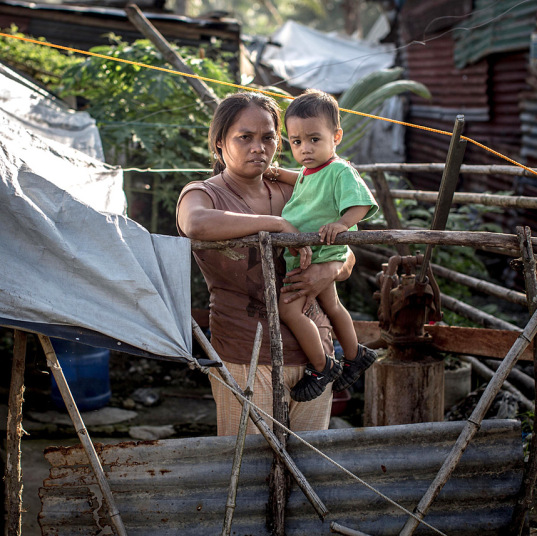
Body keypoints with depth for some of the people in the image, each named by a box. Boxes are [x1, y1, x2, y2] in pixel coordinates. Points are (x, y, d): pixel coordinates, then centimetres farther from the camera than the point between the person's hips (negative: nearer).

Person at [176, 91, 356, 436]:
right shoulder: (202, 194, -1)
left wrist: (330, 271, -7)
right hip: (247, 355, -5)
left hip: (313, 351, 5)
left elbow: (346, 260, 18)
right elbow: (196, 224, -29)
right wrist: (275, 223, -23)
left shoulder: (289, 193, 13)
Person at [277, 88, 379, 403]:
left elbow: (361, 203, -31)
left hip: (318, 255, -10)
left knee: (289, 308, -19)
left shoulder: (341, 171, -19)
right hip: (300, 254, 10)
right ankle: (355, 357, 44)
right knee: (331, 306, 24)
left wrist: (341, 224, -47)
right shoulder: (305, 174, 10)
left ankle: (321, 368, -5)